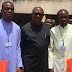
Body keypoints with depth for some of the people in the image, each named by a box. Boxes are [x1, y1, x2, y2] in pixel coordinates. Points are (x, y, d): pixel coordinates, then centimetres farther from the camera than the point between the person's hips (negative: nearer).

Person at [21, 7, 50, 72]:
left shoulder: (47, 27, 5)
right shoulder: (25, 28, -5)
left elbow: (49, 44, 12)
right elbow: (21, 47, -2)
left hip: (44, 63, 3)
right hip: (29, 64, -3)